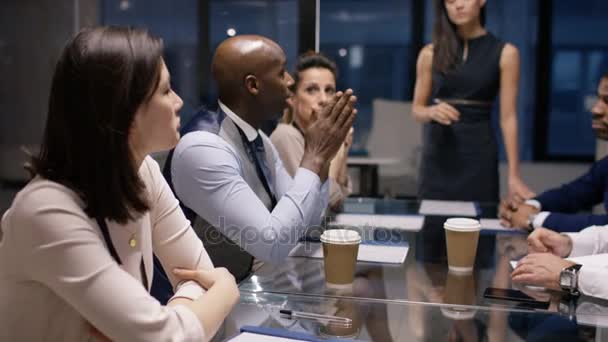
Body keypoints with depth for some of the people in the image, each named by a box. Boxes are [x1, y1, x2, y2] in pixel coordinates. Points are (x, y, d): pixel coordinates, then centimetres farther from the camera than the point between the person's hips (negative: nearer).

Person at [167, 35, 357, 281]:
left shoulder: (258, 140, 4)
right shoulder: (202, 149, -23)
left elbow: (306, 220, 8)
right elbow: (273, 244, -28)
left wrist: (321, 156, -6)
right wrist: (314, 157, -21)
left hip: (256, 283, 7)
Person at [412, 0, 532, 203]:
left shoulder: (505, 53, -1)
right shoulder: (431, 53, 4)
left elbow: (508, 117, -4)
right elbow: (417, 109, 9)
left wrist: (514, 175, -9)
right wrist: (432, 112, -14)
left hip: (479, 151, -1)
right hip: (437, 152, 2)